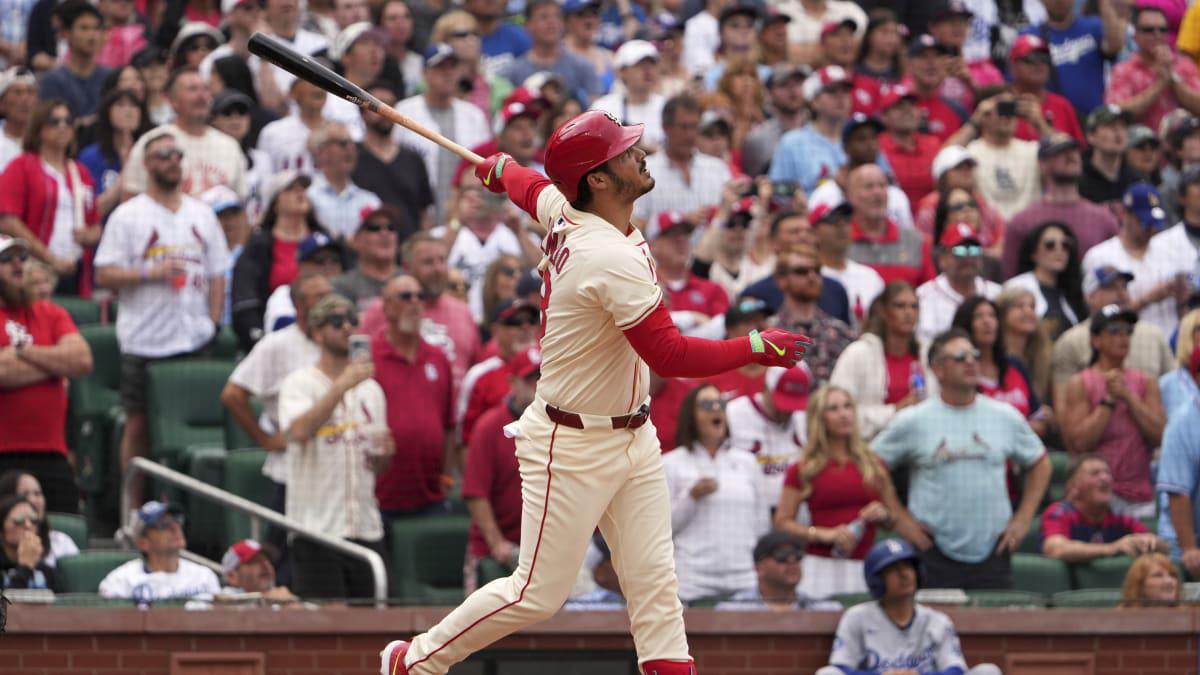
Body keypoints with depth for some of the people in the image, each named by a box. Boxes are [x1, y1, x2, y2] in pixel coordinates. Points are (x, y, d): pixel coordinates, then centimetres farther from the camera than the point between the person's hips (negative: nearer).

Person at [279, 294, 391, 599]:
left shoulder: (370, 388, 16)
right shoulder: (299, 383, -1)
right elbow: (299, 430, -22)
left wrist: (382, 457, -4)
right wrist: (343, 385, -25)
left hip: (367, 527, 6)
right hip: (317, 527, -6)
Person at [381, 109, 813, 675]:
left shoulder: (562, 209, -1)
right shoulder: (615, 259, -28)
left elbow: (530, 187, 23)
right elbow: (669, 356, -28)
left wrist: (499, 169, 46)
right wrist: (754, 348, -23)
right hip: (572, 450, -9)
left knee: (655, 584, 1)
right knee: (537, 595, 1)